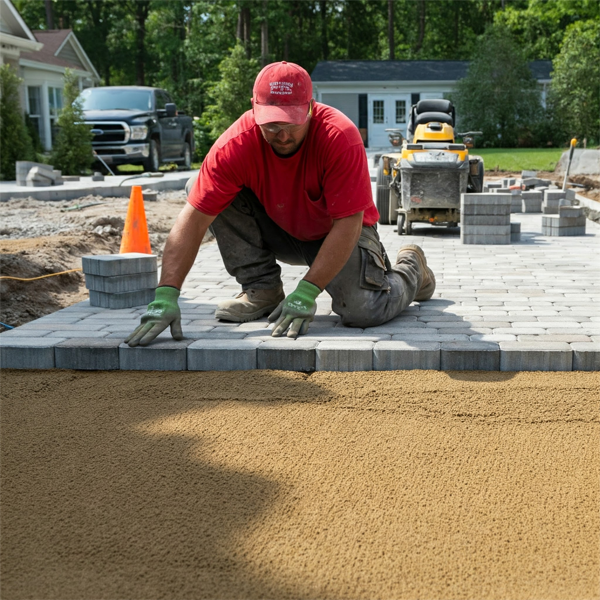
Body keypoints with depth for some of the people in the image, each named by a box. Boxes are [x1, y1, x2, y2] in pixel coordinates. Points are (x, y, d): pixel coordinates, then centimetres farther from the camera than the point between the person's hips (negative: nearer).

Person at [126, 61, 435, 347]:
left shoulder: (341, 137, -31)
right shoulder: (236, 144, -25)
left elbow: (347, 225, -30)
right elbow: (193, 219, -29)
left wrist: (306, 293, -37)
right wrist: (166, 296, -39)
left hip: (335, 236, -2)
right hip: (280, 233, 3)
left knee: (364, 310, -29)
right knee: (200, 188, -17)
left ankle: (409, 268, 10)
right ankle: (262, 289, -6)